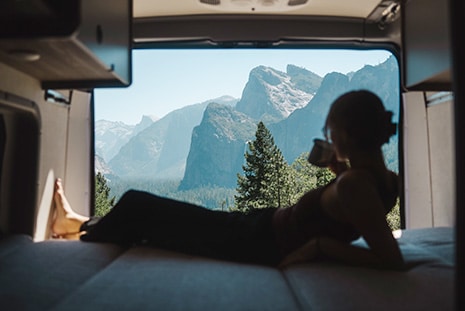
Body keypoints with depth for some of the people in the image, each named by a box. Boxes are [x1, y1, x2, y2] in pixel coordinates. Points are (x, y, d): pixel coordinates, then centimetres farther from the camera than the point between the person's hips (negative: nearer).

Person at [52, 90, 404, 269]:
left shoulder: (354, 185, -28)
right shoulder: (384, 177, -1)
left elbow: (392, 259, -33)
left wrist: (322, 246, -28)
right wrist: (341, 170, 3)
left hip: (260, 242, -9)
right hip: (265, 228, 9)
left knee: (137, 206, 6)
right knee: (143, 209, 21)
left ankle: (79, 228, 37)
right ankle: (87, 225, 46)